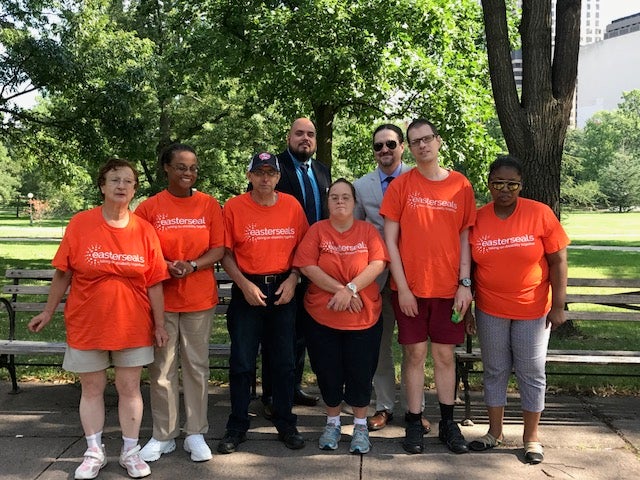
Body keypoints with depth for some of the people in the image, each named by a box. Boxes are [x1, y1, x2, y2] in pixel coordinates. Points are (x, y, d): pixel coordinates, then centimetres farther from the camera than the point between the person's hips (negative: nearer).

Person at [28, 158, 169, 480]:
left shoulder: (145, 230, -3)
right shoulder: (80, 224, -6)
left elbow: (154, 283, -1)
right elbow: (63, 273, 1)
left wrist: (159, 324, 0)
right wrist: (49, 312, 5)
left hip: (132, 326, 1)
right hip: (87, 324, 0)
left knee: (129, 387, 9)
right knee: (92, 388, 11)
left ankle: (130, 451, 23)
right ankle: (94, 453, 26)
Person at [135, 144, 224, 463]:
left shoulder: (209, 205, 3)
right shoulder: (149, 207, 0)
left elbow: (218, 249, 0)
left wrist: (192, 266, -17)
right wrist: (166, 266, -16)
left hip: (199, 299, 0)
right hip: (160, 298, 0)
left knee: (197, 366, 8)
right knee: (161, 368, 7)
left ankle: (196, 433, 20)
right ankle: (163, 435, 20)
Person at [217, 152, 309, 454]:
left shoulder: (292, 206, 3)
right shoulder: (234, 207, -3)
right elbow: (225, 254, -2)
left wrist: (292, 279, -6)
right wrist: (244, 285, -12)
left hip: (283, 290, 2)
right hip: (247, 291, -2)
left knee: (284, 361, 10)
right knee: (241, 363, 4)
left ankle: (286, 424, 24)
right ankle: (237, 427, 18)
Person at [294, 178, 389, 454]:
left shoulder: (367, 230, 2)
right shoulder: (317, 230, 0)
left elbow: (378, 264, -10)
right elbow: (307, 266, -10)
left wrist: (351, 288, -21)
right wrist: (340, 289, -17)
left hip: (363, 317, 0)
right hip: (322, 316, 0)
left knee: (360, 373, 6)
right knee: (329, 373, 9)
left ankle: (361, 426, 25)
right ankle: (332, 424, 30)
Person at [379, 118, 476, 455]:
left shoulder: (460, 185, 4)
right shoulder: (401, 186, -1)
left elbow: (465, 237, 6)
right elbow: (390, 240, -3)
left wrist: (465, 284, -2)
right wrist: (402, 287, -8)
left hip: (449, 287, 1)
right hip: (410, 287, -1)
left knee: (445, 354, 10)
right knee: (415, 353, 6)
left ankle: (447, 423, 23)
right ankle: (414, 424, 18)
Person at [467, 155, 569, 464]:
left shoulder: (540, 214, -9)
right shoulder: (477, 219, -3)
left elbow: (558, 261, -7)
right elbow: (468, 265, 4)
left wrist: (558, 305, -9)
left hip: (533, 310, -2)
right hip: (490, 311, 2)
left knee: (532, 373, 7)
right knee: (495, 371, 12)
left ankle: (531, 437, 23)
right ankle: (495, 432, 27)